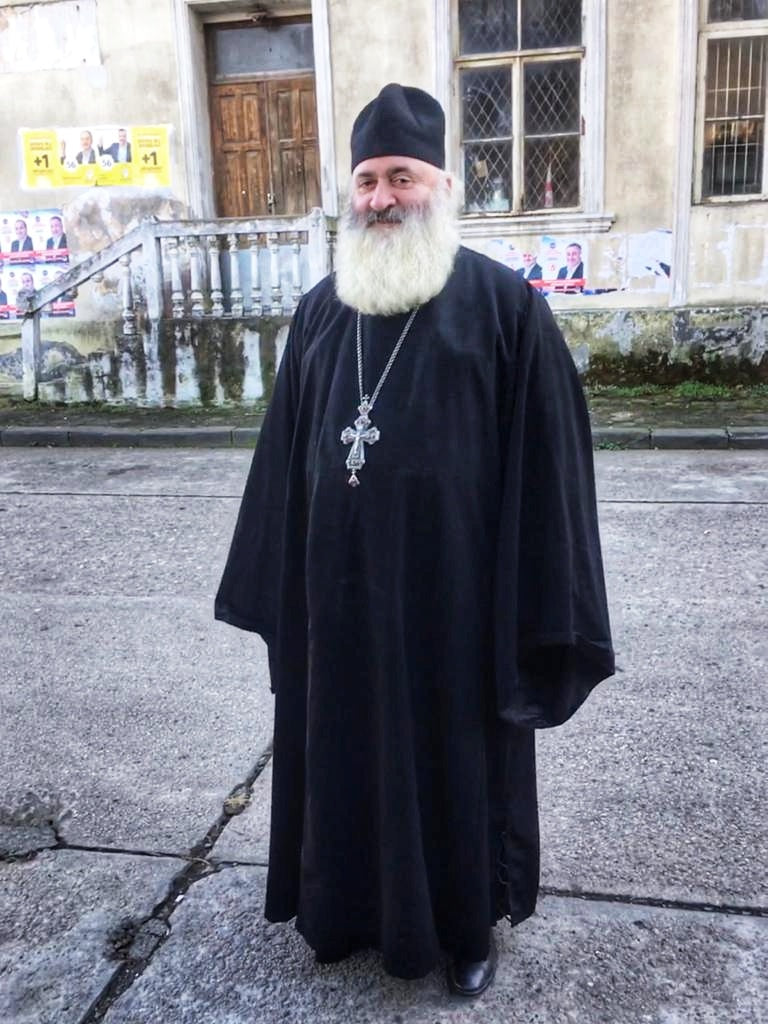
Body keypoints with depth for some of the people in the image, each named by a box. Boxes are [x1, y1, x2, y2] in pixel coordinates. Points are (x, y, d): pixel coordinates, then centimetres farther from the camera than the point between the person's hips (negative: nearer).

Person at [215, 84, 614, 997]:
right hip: (338, 592, 5)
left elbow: (545, 460, -9)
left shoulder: (504, 304, -8)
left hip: (451, 592, -4)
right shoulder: (320, 311, 6)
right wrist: (277, 583, 10)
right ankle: (351, 908, 41)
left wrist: (541, 613, -9)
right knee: (346, 751, 17)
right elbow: (285, 453, 10)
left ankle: (466, 924, 37)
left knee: (455, 758, 13)